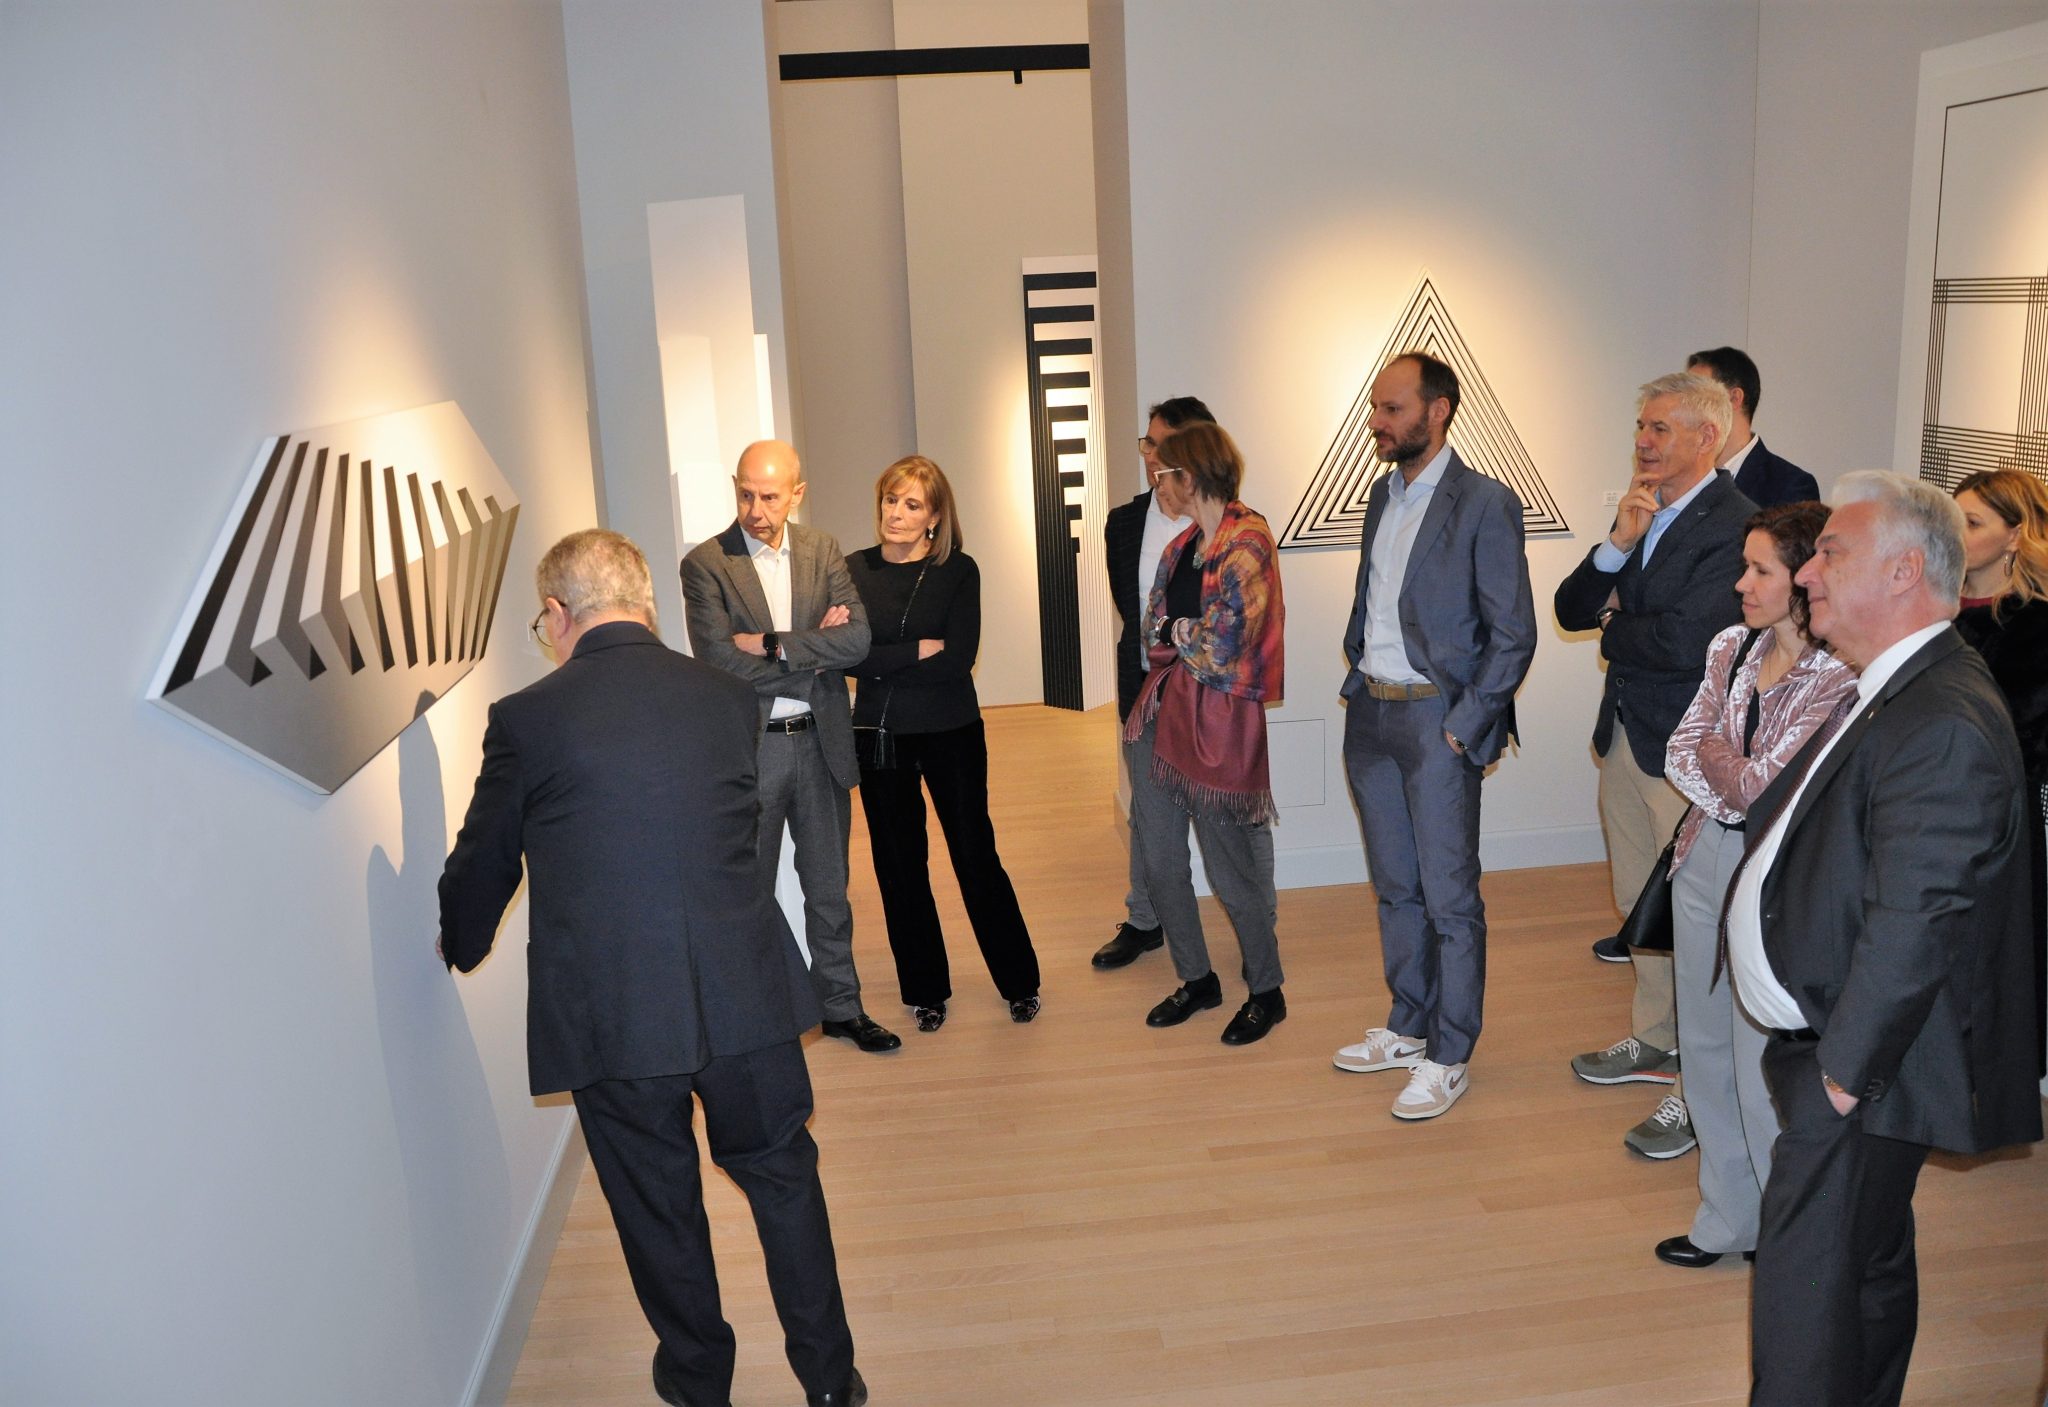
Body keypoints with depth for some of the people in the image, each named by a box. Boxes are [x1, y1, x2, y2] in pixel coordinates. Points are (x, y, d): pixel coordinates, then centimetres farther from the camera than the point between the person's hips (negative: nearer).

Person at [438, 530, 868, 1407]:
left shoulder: (525, 719, -6)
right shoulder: (728, 699, 2)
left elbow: (482, 865, 6)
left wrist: (461, 948, 27)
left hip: (610, 1016, -2)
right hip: (746, 994, 2)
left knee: (656, 1203, 18)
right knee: (780, 1175, 19)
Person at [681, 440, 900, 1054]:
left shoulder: (823, 550, 3)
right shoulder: (706, 564, -7)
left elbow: (858, 639, -9)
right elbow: (719, 661, -18)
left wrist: (773, 646, -18)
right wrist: (812, 652, -13)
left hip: (820, 743, 3)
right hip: (748, 746, -3)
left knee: (829, 888, 15)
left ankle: (840, 1006, 29)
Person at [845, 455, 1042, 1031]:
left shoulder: (958, 571, -4)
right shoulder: (855, 569, 1)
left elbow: (958, 660, -15)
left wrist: (880, 661, -16)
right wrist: (917, 652, -16)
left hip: (951, 732, -2)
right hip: (879, 737, 2)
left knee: (975, 855, 3)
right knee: (899, 864, 10)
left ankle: (1020, 982, 19)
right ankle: (925, 989, 25)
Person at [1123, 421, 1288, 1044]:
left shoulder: (1248, 541, -12)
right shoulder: (1182, 545, 15)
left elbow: (1224, 642, -17)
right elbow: (1155, 628, 11)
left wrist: (1178, 637, -1)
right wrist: (1186, 636, -8)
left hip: (1217, 718, -8)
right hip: (1160, 712, 8)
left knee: (1231, 869, 1)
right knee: (1160, 862, 11)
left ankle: (1266, 993, 20)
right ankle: (1197, 980, 29)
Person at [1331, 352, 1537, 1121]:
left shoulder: (1485, 504, -11)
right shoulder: (1381, 494, 11)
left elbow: (1512, 635, -12)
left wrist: (1463, 727, -14)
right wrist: (1358, 677, 9)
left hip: (1435, 719, -7)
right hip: (1371, 713, 7)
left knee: (1450, 898, 2)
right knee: (1396, 888, 17)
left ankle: (1449, 1057, 15)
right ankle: (1407, 1028, 31)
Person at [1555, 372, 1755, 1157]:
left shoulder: (1734, 526, -18)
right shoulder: (1644, 512, 9)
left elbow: (1682, 642, -27)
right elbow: (1572, 610, 5)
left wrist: (1613, 630, -7)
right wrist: (1618, 544, -12)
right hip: (1626, 738, 9)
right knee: (1640, 905, 21)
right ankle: (1654, 1042, 39)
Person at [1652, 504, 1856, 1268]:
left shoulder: (1839, 679, -17)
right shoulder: (1731, 648, 5)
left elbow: (1761, 787, -18)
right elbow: (1679, 754, 2)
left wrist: (1713, 750, -3)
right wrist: (1733, 794, -14)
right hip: (1706, 861, 7)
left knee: (1765, 1074, 2)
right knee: (1706, 1052, 17)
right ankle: (1727, 1220, 34)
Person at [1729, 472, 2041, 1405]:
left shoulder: (1946, 726, -25)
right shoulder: (1890, 696, 9)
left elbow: (1914, 926, -26)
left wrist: (1843, 1072, -20)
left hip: (1863, 1077, -10)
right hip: (1830, 1045, 10)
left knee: (1804, 1298, -1)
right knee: (1869, 1268, 24)